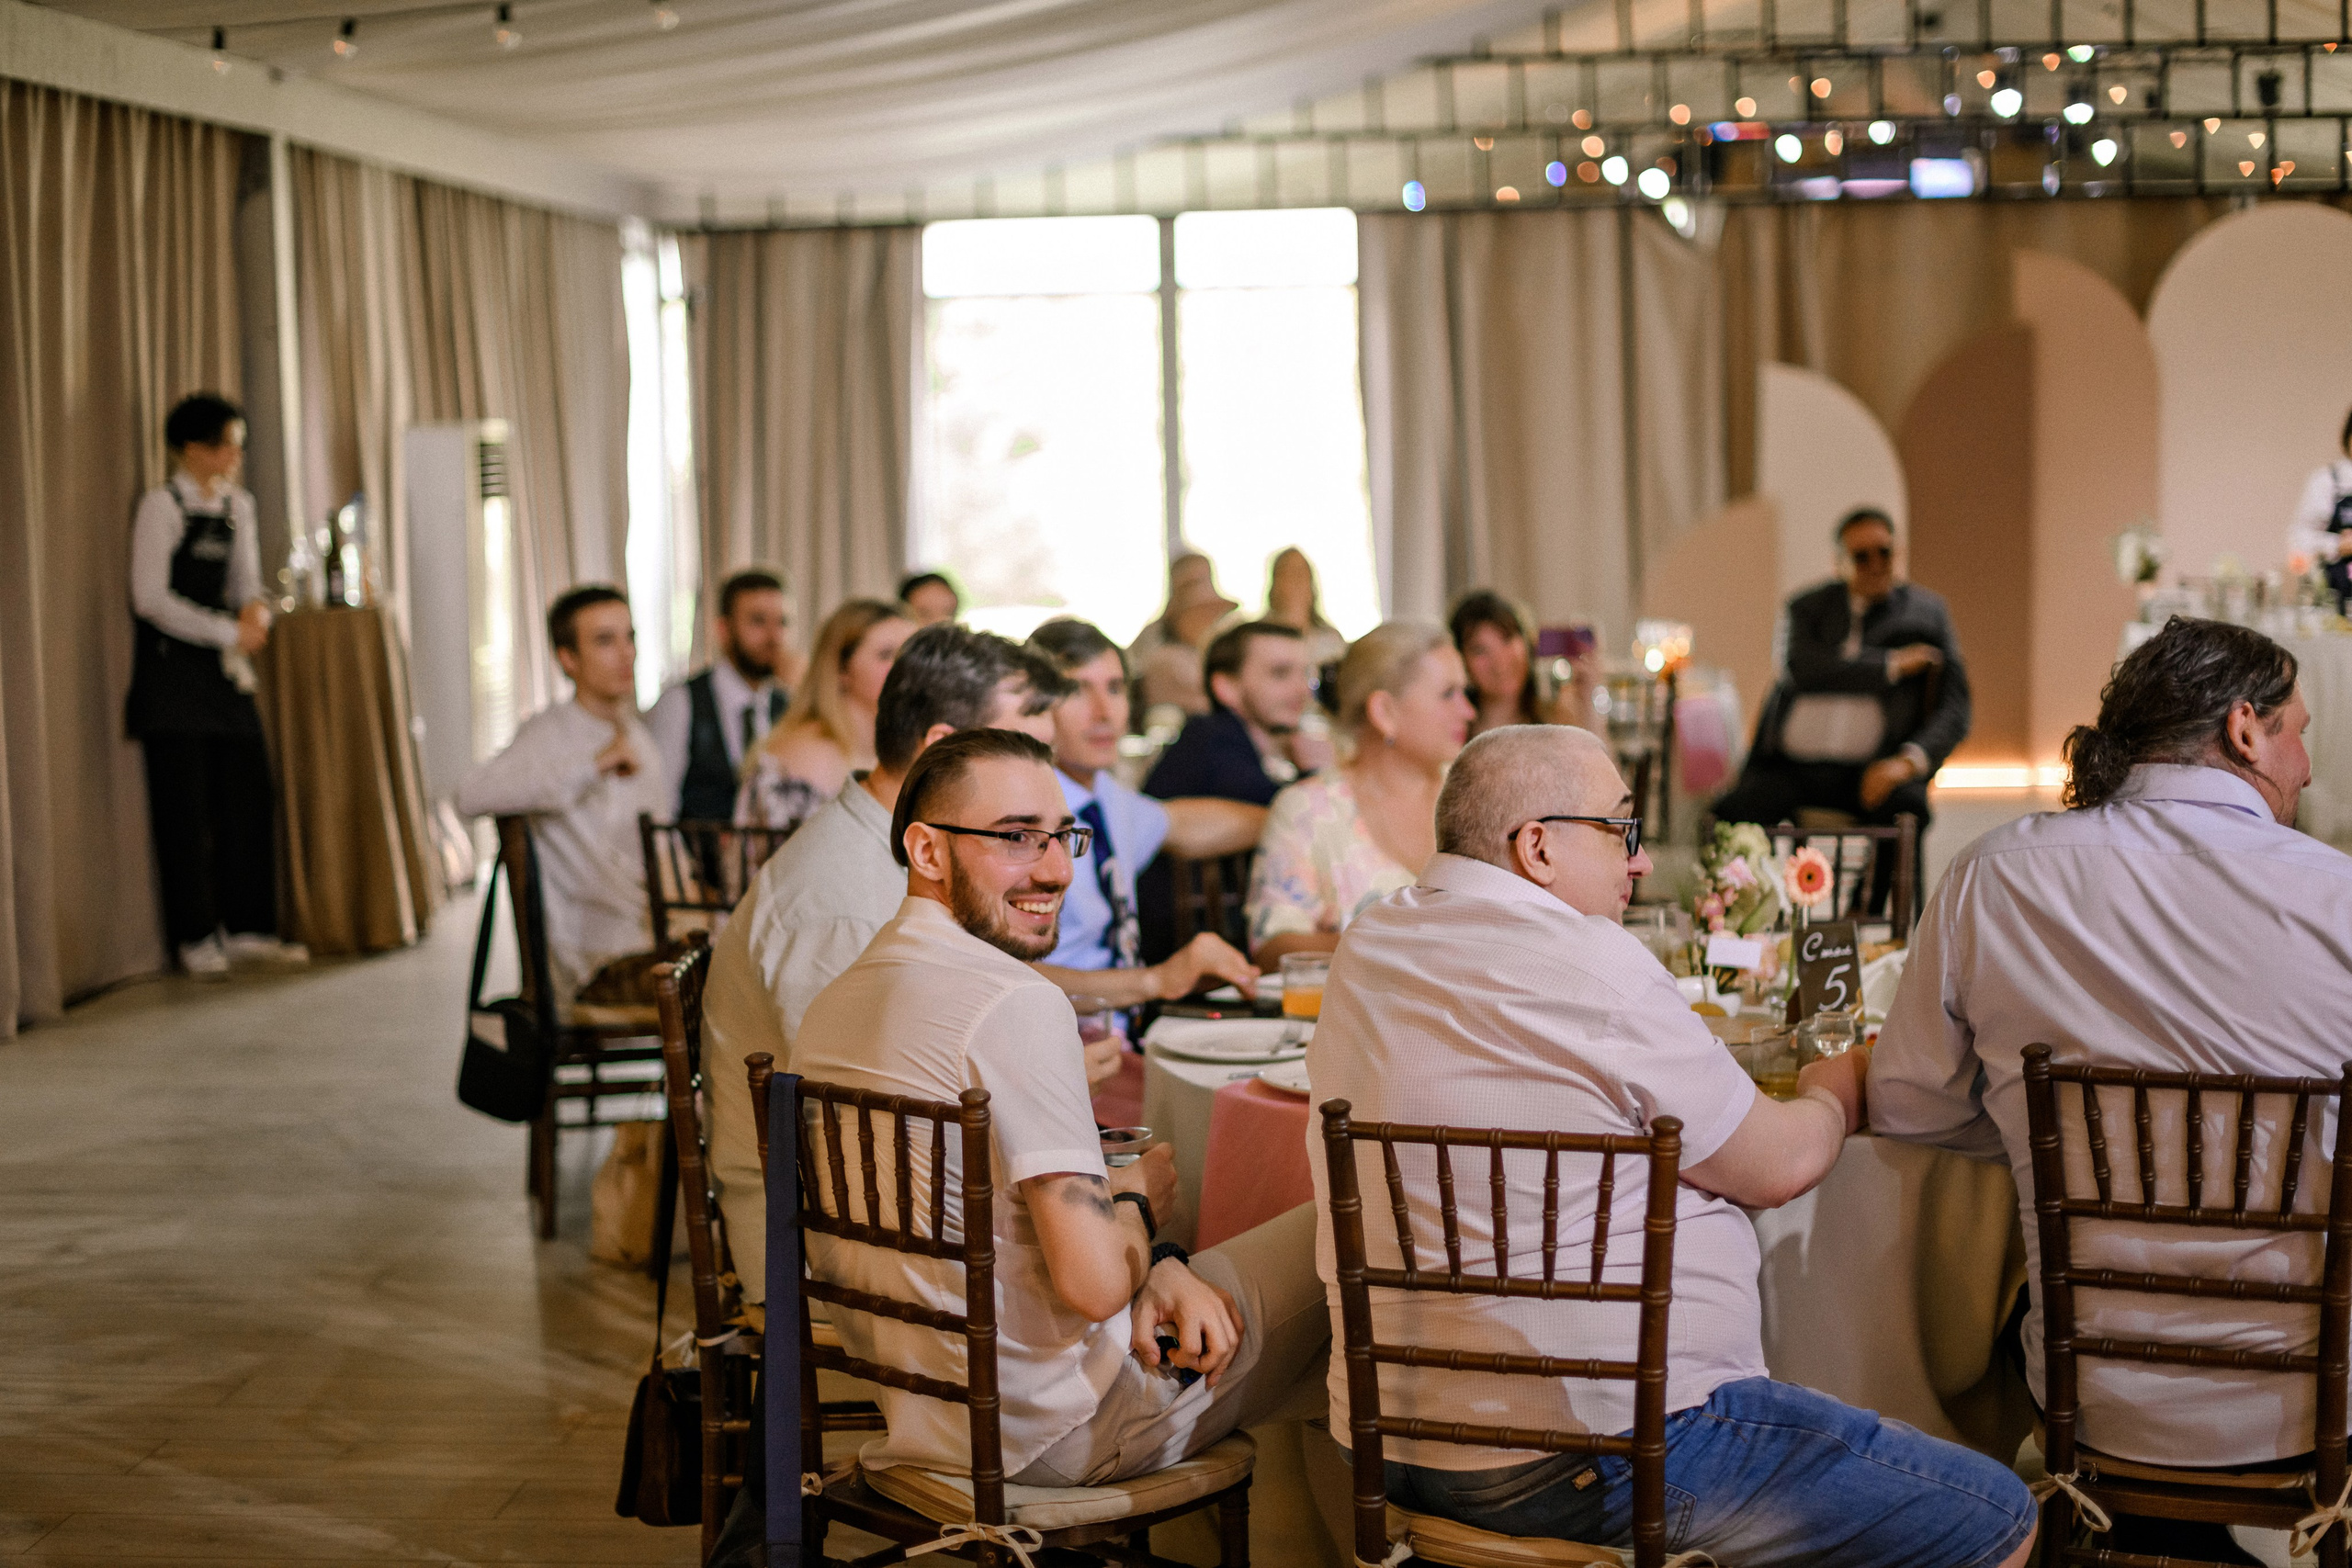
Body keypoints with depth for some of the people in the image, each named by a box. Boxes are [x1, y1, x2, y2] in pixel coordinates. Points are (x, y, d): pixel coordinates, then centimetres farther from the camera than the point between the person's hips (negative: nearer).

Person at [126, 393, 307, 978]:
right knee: (184, 804, -3)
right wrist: (230, 631, -16)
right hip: (171, 670, -7)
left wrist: (254, 607, -5)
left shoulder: (237, 505, 11)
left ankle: (247, 929, 13)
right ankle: (195, 937, 6)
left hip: (222, 666, 7)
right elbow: (150, 597, -15)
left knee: (248, 793, 4)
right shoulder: (161, 505, -10)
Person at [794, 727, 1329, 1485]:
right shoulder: (1019, 1005, -22)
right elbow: (1093, 1280, -25)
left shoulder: (833, 1003, 6)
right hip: (1055, 1435, -9)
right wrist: (1135, 1198, -3)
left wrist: (1150, 1268, -4)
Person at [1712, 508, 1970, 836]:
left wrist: (1909, 761, -12)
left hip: (1870, 771, -1)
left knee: (1907, 805, -35)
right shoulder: (1808, 607, 19)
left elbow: (1954, 710, 7)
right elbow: (1802, 668, -4)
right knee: (1729, 812, -27)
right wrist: (1893, 665, -2)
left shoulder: (1926, 611, 16)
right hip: (1790, 768, 1)